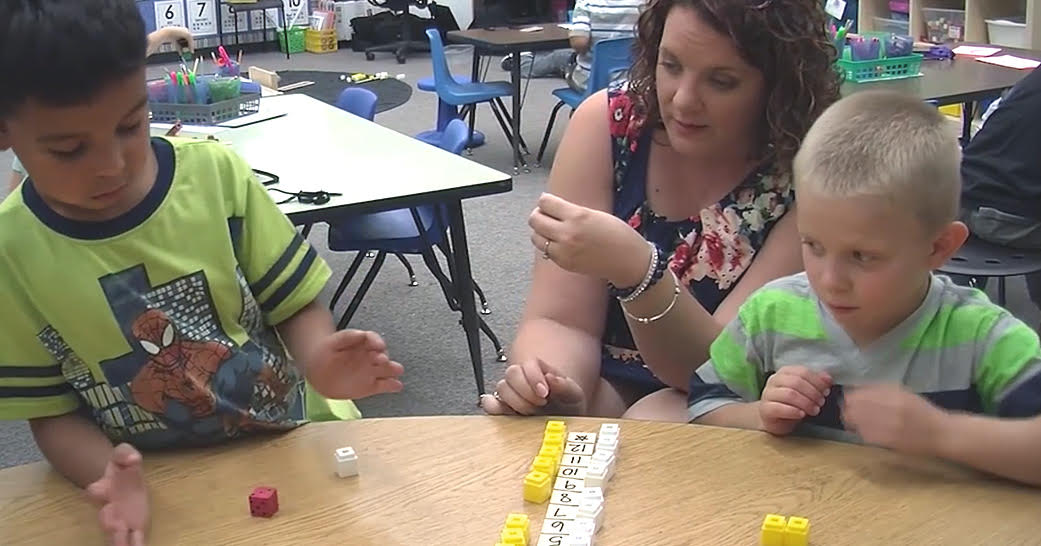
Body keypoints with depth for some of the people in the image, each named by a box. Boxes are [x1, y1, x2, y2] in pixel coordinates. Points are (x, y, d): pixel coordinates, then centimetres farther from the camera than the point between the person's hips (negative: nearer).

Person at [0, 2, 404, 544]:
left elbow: (294, 305, 0)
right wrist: (106, 474, -21)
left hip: (283, 444, 1)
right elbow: (52, 412, -1)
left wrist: (319, 360, -21)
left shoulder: (216, 174, -9)